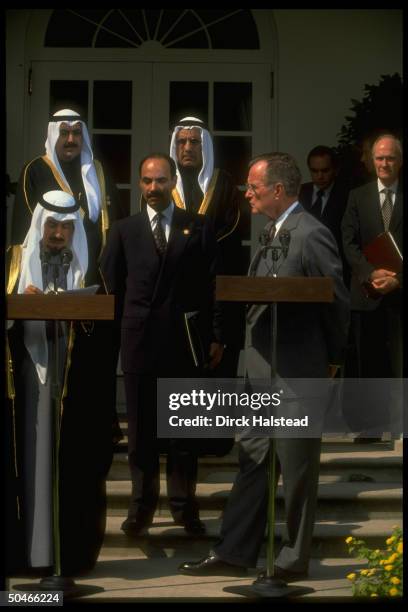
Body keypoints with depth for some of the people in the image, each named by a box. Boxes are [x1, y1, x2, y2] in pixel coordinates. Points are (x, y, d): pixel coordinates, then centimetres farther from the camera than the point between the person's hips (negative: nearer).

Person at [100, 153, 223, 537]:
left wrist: (215, 336, -2)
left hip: (184, 340, -1)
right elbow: (111, 286, 6)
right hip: (138, 341, 1)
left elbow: (211, 285, 3)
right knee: (141, 428, 7)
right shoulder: (124, 230, 7)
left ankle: (184, 504, 16)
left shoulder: (198, 228, 5)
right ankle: (142, 504, 16)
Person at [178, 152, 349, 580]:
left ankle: (293, 561, 16)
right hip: (263, 370, 9)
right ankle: (233, 554, 20)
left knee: (295, 468, 4)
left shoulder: (311, 235, -16)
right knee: (252, 461, 12)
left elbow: (337, 302, -12)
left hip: (297, 372, -9)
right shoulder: (272, 232, 12)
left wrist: (332, 359, -3)